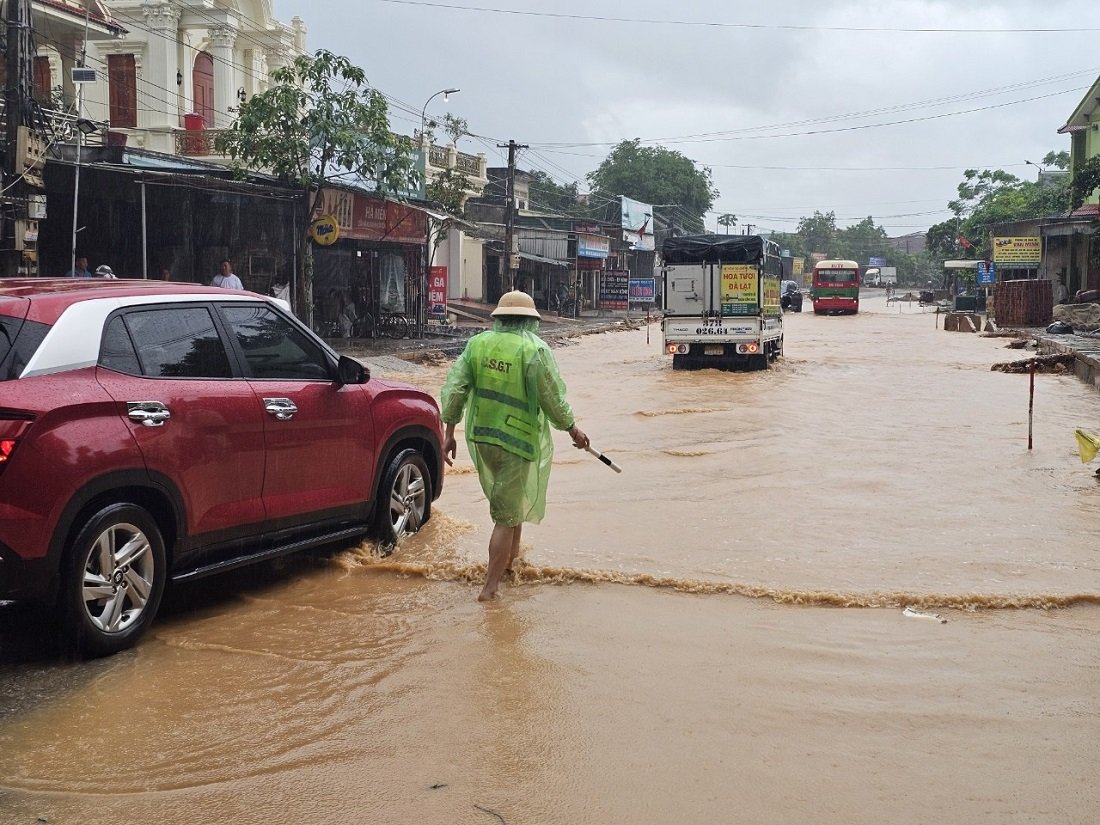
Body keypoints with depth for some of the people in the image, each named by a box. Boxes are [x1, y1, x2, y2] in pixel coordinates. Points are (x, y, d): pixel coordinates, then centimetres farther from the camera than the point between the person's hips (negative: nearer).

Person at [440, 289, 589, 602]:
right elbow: (554, 399, -11)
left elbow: (454, 388, 1)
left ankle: (512, 555, 41)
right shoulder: (535, 350, -13)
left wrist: (449, 432, 9)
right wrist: (573, 429, 6)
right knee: (507, 516, 2)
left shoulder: (477, 344, 2)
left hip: (481, 436, 6)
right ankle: (490, 587, 3)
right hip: (517, 441, -6)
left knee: (511, 497, 29)